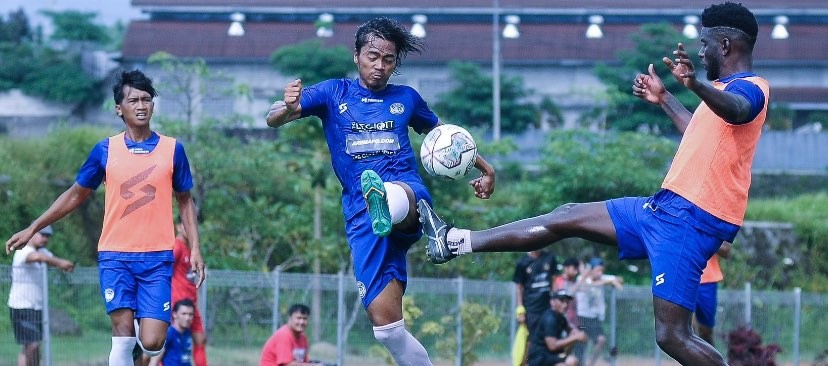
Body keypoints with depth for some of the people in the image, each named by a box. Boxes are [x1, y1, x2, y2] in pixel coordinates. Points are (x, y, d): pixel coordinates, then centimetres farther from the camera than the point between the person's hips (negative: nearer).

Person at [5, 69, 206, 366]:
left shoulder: (172, 149, 4)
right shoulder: (106, 150, 4)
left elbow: (185, 201, 14)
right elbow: (76, 195, 14)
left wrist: (195, 248, 3)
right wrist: (32, 228, 11)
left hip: (157, 258, 0)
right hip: (115, 255, 0)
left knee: (152, 342, -9)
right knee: (123, 333, -13)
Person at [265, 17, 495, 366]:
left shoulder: (406, 98, 16)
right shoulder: (334, 93, 10)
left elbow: (441, 133, 34)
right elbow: (273, 119, -1)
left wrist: (482, 166, 26)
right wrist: (288, 107, -25)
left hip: (411, 194, -1)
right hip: (361, 217, 1)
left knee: (396, 196, -42)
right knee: (385, 324, -9)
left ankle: (386, 206, -77)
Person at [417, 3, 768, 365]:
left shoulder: (750, 88, -13)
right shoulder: (730, 87, 19)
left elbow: (735, 110, -40)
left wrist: (696, 85, -59)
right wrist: (664, 100, 47)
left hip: (689, 219, -10)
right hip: (668, 208, 10)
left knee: (672, 336, -16)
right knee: (567, 217, 16)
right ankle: (456, 242, 25)